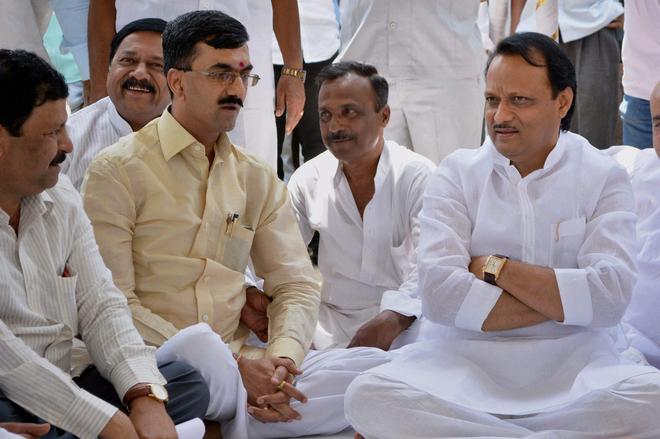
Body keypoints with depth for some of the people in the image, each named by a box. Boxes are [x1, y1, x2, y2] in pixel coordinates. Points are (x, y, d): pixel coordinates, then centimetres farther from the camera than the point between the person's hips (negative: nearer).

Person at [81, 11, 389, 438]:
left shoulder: (259, 179, 16)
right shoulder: (118, 170, -2)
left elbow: (297, 285, 12)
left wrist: (281, 357, -12)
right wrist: (234, 365, -18)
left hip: (241, 365, 6)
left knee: (379, 366, -16)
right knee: (201, 345, -41)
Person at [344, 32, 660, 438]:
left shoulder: (604, 176, 4)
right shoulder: (458, 173, 5)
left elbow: (610, 296, -11)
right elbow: (438, 292, -10)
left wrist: (494, 267, -8)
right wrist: (565, 303, -9)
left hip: (576, 367, 0)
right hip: (470, 360, 1)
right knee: (369, 395, -28)